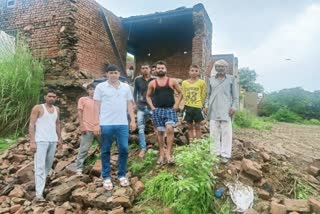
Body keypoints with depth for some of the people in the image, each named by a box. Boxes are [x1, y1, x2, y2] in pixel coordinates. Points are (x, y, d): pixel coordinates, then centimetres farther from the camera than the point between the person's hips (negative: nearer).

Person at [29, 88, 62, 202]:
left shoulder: (56, 109, 12)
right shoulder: (38, 108, -5)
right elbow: (31, 125, -8)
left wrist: (59, 138, 17)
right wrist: (32, 141, -14)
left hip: (53, 140, 6)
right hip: (40, 140, -6)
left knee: (49, 164, 15)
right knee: (40, 166, -8)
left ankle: (41, 182, 36)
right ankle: (39, 194, -8)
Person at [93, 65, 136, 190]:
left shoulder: (125, 87, 11)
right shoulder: (100, 87, 3)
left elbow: (129, 104, 13)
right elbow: (97, 106, 1)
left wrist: (133, 120, 5)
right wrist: (97, 124, -5)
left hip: (122, 124, 2)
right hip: (106, 124, -2)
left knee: (124, 149, 4)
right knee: (105, 151, 6)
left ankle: (122, 175, 20)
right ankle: (106, 177, 19)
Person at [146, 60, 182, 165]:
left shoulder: (172, 81, 3)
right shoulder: (152, 83, 5)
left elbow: (180, 93, 9)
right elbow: (148, 96, 14)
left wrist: (176, 104, -2)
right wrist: (152, 107, 2)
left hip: (170, 109, -1)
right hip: (158, 110, 2)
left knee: (170, 129, -18)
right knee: (160, 132, 6)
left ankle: (168, 154, -10)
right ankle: (161, 154, 17)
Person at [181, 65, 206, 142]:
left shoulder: (202, 82, -2)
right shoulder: (184, 82, 5)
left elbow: (203, 96, 1)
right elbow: (184, 95, 9)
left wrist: (200, 104, 2)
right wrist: (188, 103, 5)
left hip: (197, 107, -2)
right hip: (188, 107, 3)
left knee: (197, 126, 5)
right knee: (190, 126, 8)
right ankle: (191, 143, 16)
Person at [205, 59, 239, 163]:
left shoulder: (231, 79, 7)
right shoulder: (211, 79, 15)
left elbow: (235, 94, 4)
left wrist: (234, 106, -6)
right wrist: (207, 105, 7)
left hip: (226, 109, -3)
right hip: (213, 109, 3)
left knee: (226, 132, -3)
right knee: (214, 132, 5)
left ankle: (225, 154, 3)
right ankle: (215, 153, 13)